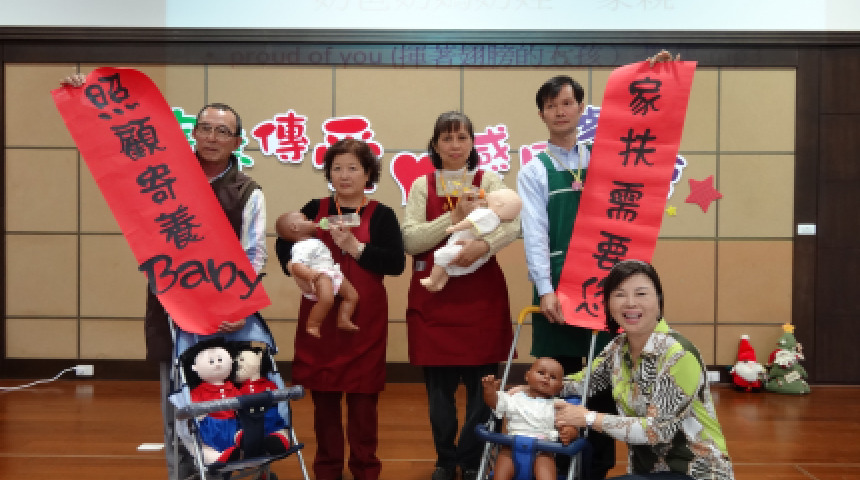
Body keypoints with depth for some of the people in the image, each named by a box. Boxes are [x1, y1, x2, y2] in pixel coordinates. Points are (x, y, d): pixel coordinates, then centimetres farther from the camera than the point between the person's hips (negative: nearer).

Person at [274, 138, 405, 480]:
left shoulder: (381, 215, -2)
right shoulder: (315, 209, 6)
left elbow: (396, 263, -11)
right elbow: (284, 243, 11)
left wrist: (354, 246, -19)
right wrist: (292, 267, -9)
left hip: (364, 317, -2)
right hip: (320, 314, 2)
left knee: (362, 396, 5)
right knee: (323, 394, 10)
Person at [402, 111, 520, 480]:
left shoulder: (489, 181, 5)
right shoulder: (422, 186, 5)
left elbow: (511, 225, -11)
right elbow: (410, 240, -6)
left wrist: (483, 244, -30)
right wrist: (455, 217, -16)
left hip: (480, 296, 0)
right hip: (434, 297, 1)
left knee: (482, 382, 3)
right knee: (439, 384, 7)